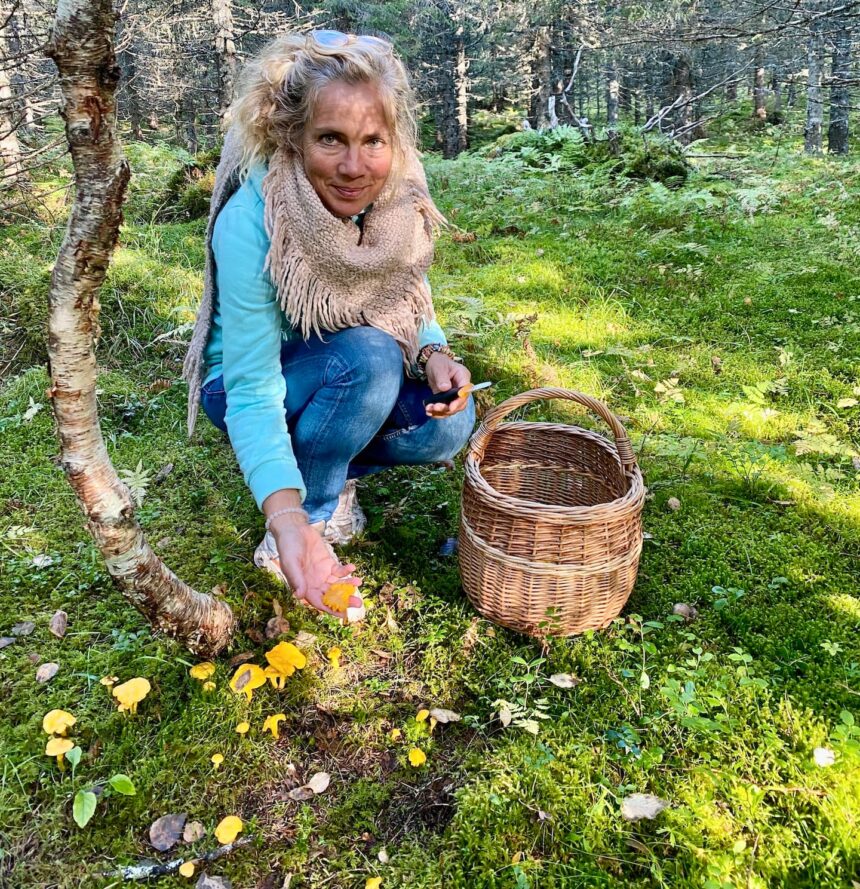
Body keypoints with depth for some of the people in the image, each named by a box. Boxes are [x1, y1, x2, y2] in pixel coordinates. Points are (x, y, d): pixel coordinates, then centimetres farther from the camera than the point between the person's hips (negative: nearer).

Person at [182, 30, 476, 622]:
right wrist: (286, 516, -47)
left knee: (447, 424, -19)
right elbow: (253, 392, -33)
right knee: (369, 355, -32)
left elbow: (412, 303, -2)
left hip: (357, 372, 5)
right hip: (249, 385, -4)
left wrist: (435, 353, -25)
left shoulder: (398, 196, -17)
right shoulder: (251, 221, -32)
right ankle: (311, 512, -10)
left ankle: (328, 470, 8)